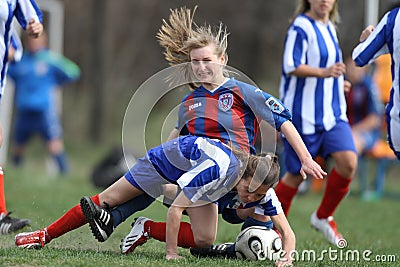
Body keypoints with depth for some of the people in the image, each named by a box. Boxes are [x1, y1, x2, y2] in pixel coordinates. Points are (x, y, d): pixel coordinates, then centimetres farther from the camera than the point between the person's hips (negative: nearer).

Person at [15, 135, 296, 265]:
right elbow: (175, 209, -37)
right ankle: (45, 236, 18)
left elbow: (287, 233, -25)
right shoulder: (219, 169, -45)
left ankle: (146, 229, 7)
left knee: (204, 239, -16)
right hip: (172, 157, -4)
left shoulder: (261, 188, -29)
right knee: (109, 199, 2)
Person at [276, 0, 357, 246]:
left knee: (348, 162, -12)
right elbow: (291, 67, -21)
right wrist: (322, 72, -32)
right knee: (297, 174, 0)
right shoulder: (301, 27, -11)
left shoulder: (329, 27, 14)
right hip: (303, 114, -7)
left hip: (332, 113, 7)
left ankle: (323, 217, 7)